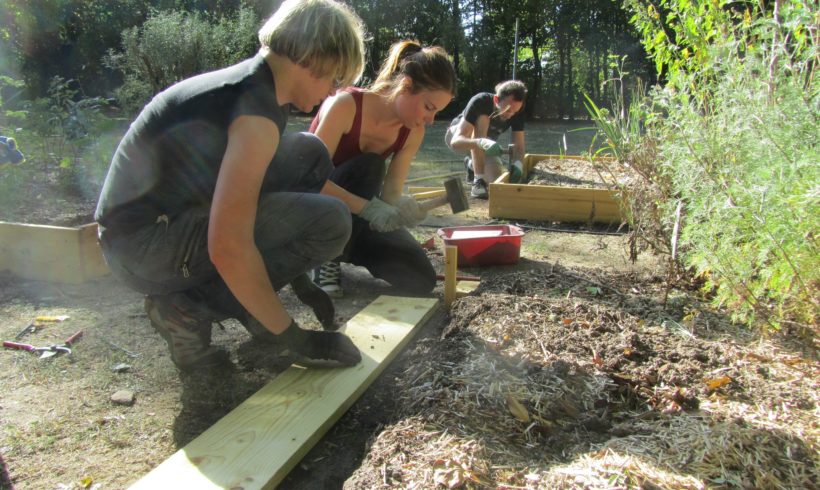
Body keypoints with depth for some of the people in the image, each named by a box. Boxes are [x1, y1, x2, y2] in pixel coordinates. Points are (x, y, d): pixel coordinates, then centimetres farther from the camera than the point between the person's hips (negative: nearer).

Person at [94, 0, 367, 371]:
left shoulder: (248, 83, 8)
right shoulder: (257, 112, -22)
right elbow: (228, 247, -29)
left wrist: (300, 282, 19)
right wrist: (291, 337, -18)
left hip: (162, 216, 9)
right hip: (143, 246, -9)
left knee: (309, 156, 8)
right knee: (328, 222, -19)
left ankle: (251, 296, 9)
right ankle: (188, 307, -8)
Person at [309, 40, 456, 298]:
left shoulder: (413, 133, -8)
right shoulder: (346, 104, -26)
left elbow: (390, 194, -11)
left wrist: (402, 208, -35)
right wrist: (368, 207, -44)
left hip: (355, 218, 5)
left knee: (421, 279, -11)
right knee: (369, 166, -34)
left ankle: (344, 247, 11)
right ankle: (328, 259, -17)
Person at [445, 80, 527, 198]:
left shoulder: (517, 112, -22)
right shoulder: (480, 102, -35)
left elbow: (519, 146, -22)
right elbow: (456, 140, -45)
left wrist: (517, 164, -45)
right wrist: (481, 143, -64)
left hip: (484, 147, 4)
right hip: (456, 135, -4)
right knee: (482, 119, -35)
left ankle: (471, 164, 17)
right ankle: (478, 181, -31)